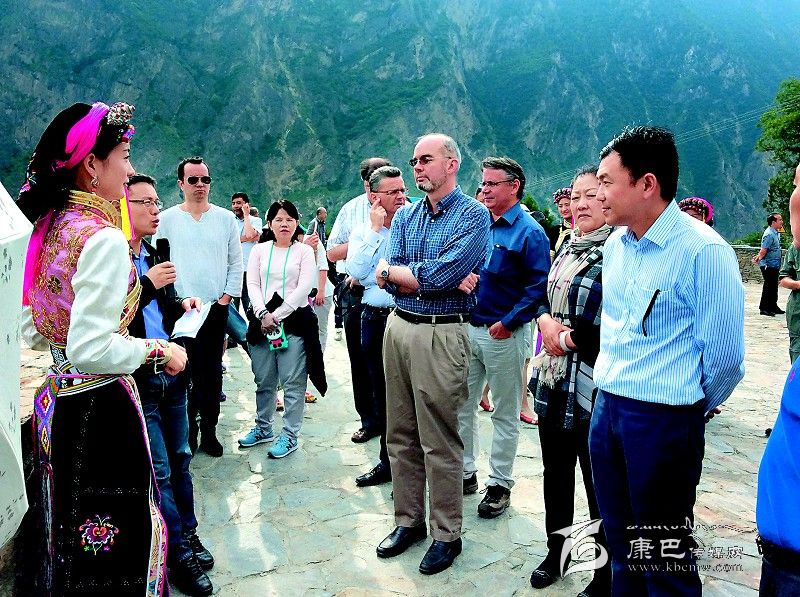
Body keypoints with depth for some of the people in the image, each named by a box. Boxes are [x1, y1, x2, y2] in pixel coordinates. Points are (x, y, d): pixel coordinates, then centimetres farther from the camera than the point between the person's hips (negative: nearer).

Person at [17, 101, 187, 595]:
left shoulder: (50, 229, 8)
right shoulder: (104, 238, -20)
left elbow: (35, 333, 16)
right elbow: (90, 349, -26)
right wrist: (160, 351, -14)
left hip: (58, 402, 9)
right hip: (100, 408, -9)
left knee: (71, 536, 23)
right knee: (118, 541, 3)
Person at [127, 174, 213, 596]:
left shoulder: (155, 254, 10)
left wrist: (182, 304, 3)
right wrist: (148, 284, -22)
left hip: (171, 371, 7)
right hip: (139, 378, -7)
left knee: (179, 459, 17)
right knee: (159, 471, 3)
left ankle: (188, 534, 33)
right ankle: (179, 554, 18)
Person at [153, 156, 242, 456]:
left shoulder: (225, 218, 6)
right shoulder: (166, 219, 2)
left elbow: (236, 263, 8)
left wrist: (226, 297, -1)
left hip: (216, 308, 2)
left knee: (212, 374, 8)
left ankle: (209, 432, 19)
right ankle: (186, 432, 15)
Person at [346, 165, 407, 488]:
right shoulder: (362, 232, 8)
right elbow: (357, 271, -9)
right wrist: (375, 228, -8)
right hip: (375, 319, 4)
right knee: (381, 392, 14)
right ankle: (388, 461, 29)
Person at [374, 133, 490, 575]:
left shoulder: (473, 215, -6)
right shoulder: (405, 216, 12)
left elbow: (438, 276, -19)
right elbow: (387, 280, -1)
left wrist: (392, 270, -4)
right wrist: (441, 280, -13)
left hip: (442, 334, -6)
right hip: (397, 327, 6)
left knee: (440, 443, 2)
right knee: (400, 435, 13)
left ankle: (447, 534, 18)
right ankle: (409, 520, 29)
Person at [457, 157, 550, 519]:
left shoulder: (529, 232, -11)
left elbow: (539, 286, -16)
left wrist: (509, 322, -19)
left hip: (504, 335, -7)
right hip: (468, 328, 7)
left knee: (505, 414, 7)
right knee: (461, 406, 13)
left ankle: (500, 485, 20)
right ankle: (465, 472, 29)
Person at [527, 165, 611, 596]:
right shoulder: (567, 248, 11)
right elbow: (544, 298, 16)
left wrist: (567, 338, -12)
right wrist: (546, 321, -4)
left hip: (593, 391, -7)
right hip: (553, 382, 8)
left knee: (599, 488, 7)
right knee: (555, 475, 21)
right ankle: (555, 552, 41)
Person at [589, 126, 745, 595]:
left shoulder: (704, 251, -16)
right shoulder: (616, 244, 6)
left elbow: (725, 354, -13)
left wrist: (692, 408, 1)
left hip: (665, 420, -7)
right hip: (607, 407, 7)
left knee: (664, 558, 9)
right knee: (621, 544, 21)